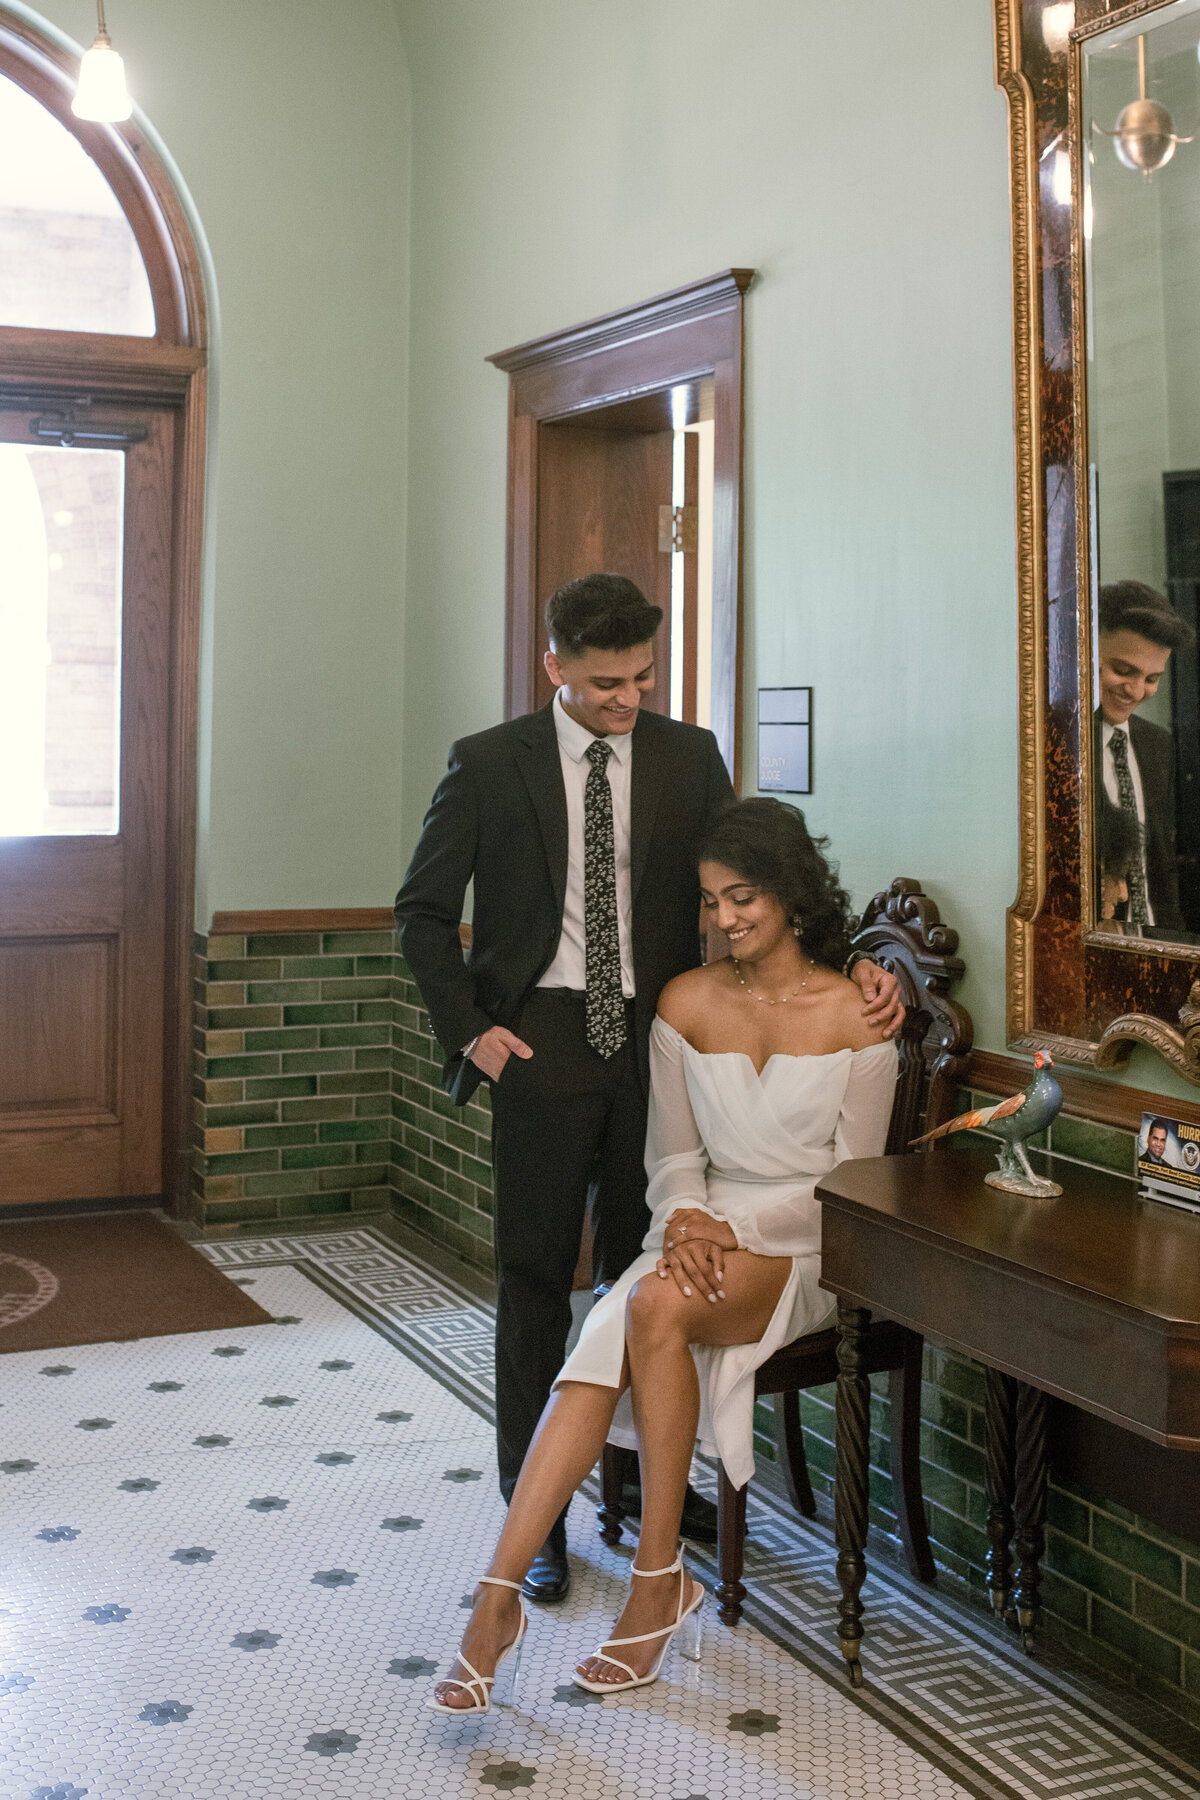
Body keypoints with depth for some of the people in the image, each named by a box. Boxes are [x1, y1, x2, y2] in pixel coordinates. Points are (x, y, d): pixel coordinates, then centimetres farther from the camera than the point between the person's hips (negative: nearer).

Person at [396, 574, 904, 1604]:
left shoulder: (689, 758, 5)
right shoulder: (490, 764, -2)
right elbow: (424, 909, 4)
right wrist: (468, 1028, -5)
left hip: (657, 1041, 2)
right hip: (542, 1045, -2)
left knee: (647, 1270, 12)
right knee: (537, 1278, 5)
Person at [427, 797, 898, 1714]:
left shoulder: (854, 1014, -4)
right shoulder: (687, 1003, 6)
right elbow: (673, 1155, 9)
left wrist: (736, 1227, -15)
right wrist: (687, 1217, -13)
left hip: (808, 1249, -3)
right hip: (708, 1233, 3)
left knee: (658, 1308, -33)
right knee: (608, 1338, -28)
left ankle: (659, 1576, -20)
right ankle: (498, 1596, -30)